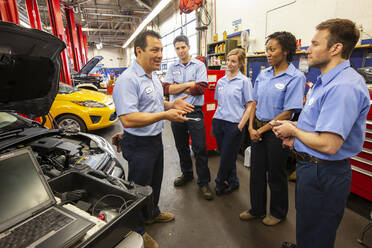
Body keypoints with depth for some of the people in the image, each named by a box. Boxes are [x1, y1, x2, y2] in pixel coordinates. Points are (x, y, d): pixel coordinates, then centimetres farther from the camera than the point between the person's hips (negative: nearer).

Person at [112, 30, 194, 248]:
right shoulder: (128, 80, -22)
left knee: (155, 181, 25)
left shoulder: (154, 77, 9)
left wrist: (173, 104, 0)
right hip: (139, 145, -9)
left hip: (156, 140, 9)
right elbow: (127, 120, -31)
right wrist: (165, 115, -30)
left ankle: (153, 213, 50)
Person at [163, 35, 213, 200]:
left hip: (194, 112, -3)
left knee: (200, 148, -2)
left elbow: (201, 88, -13)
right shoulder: (172, 68, 10)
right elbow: (167, 88, -6)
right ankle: (187, 173, 35)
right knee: (181, 147, 15)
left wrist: (178, 87, -8)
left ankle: (203, 182, 12)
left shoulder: (199, 65, 2)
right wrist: (189, 84, -10)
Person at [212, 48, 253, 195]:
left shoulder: (244, 81, -4)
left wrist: (240, 126, -13)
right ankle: (232, 183, 32)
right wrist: (214, 121, 13)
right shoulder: (221, 81, 12)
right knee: (224, 154, 13)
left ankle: (220, 183, 26)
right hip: (218, 122, 6)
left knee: (227, 157, 3)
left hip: (233, 124, -5)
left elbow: (249, 106, -6)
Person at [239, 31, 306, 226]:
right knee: (256, 171, 14)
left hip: (276, 131, -6)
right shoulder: (263, 74, 6)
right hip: (258, 130, 6)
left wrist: (261, 130, -12)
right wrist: (251, 127, -2)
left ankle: (278, 213, 36)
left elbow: (288, 113, -16)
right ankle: (257, 209, 35)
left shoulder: (295, 77, -13)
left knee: (276, 174, 10)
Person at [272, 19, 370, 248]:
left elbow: (328, 145, -30)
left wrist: (293, 131, -14)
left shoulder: (344, 86, -25)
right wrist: (296, 135, 2)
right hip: (312, 167, 10)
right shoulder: (326, 81, 9)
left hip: (323, 175, -10)